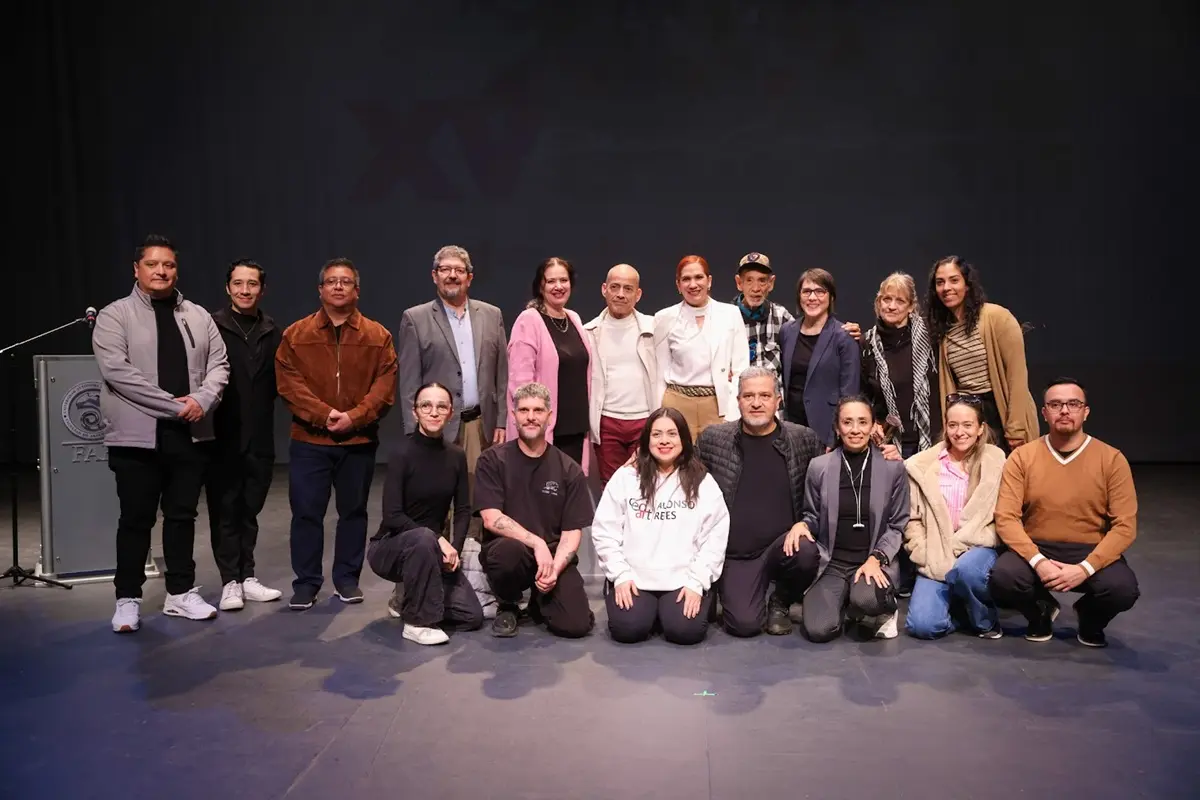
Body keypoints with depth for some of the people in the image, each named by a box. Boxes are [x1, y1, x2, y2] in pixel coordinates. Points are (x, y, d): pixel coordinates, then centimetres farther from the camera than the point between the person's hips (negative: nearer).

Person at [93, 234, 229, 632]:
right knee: (136, 519, 4)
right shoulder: (114, 315, -2)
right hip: (137, 436, -4)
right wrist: (173, 405, -18)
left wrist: (201, 399, -13)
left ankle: (181, 593, 22)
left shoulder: (198, 316, 11)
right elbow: (116, 370, -15)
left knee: (182, 516, 11)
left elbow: (218, 364, 8)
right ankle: (128, 599, 16)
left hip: (190, 435, 4)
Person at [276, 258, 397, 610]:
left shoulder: (378, 336, 4)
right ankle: (306, 583, 13)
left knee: (353, 511, 9)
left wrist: (354, 417, -16)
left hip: (359, 440, 1)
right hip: (309, 439, 0)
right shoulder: (296, 334, 4)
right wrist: (323, 414, -17)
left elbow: (384, 386, -4)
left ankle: (347, 579, 21)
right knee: (306, 512, 1)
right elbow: (289, 383, -4)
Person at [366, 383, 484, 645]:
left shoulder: (456, 455, -1)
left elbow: (463, 510, 2)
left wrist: (455, 548, -15)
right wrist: (439, 540, -28)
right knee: (423, 538, -39)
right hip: (390, 546, -5)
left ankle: (407, 597, 19)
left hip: (432, 547, 5)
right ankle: (417, 622, -20)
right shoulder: (403, 453, -17)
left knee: (472, 616, -6)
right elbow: (392, 516, -22)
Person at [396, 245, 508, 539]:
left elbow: (502, 373, 11)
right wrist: (415, 431, -5)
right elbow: (409, 382, 0)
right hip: (437, 426, -2)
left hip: (481, 424, 3)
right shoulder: (415, 319, 2)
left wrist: (501, 421, 5)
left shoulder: (492, 315, 11)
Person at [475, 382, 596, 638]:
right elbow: (491, 519, -12)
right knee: (509, 550, -38)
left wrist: (555, 569, -18)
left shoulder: (569, 470, 2)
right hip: (507, 548, -1)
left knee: (576, 625, -19)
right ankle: (507, 607, -2)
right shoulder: (493, 461, -3)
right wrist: (537, 543, -23)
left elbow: (572, 532, -1)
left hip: (554, 556, 2)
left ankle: (540, 602, 18)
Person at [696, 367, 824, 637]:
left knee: (806, 552, -31)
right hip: (735, 553, -1)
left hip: (783, 545, 1)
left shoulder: (804, 439, 2)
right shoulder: (712, 439, 2)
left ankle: (780, 602, 2)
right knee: (744, 624, -18)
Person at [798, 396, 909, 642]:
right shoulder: (819, 467, 2)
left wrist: (876, 559, -13)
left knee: (866, 600, -36)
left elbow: (898, 525, 2)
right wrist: (802, 526, -13)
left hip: (874, 562, -1)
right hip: (831, 563, 1)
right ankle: (847, 602, 15)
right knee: (819, 630, -20)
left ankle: (883, 609, 3)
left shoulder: (893, 467, 1)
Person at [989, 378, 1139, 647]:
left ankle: (1091, 619, 10)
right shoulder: (1022, 457, -3)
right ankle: (1041, 611, 8)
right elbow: (1006, 518, -8)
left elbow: (1125, 525, -9)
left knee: (1122, 589, -31)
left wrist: (1084, 568, -22)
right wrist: (1037, 561, -24)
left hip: (1091, 552, 0)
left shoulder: (1112, 459, -4)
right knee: (1002, 578, -31)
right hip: (1035, 549, 0)